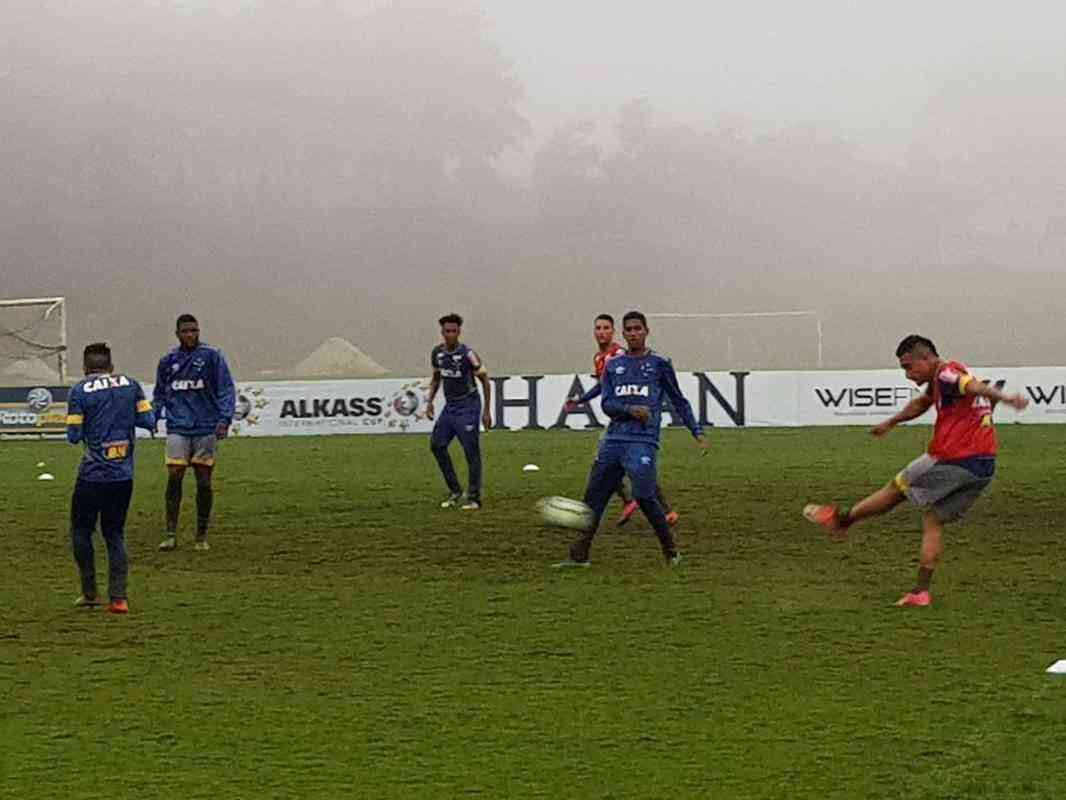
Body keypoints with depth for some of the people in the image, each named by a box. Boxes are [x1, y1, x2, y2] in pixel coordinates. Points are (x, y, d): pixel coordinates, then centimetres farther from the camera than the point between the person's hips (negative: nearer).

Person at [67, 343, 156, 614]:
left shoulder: (80, 391, -5)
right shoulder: (130, 384, 4)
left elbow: (74, 436, -6)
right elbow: (149, 421, 2)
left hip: (93, 474, -3)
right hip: (123, 475, 3)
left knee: (81, 530, 14)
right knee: (115, 534, 11)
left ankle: (90, 593, 13)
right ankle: (119, 598, 1)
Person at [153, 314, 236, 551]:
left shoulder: (211, 356, 0)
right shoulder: (167, 361, 10)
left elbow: (226, 389, -1)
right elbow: (159, 394, 20)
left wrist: (224, 419, -13)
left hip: (206, 429, -2)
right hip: (178, 429, 2)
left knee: (204, 482, 3)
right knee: (174, 478, -9)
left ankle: (202, 536, 13)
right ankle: (170, 534, -5)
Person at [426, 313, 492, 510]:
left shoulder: (468, 355, -14)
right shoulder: (437, 353, 3)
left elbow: (485, 381, -7)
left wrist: (486, 411, -9)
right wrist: (430, 401, 9)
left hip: (468, 407, -6)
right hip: (449, 406, 6)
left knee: (471, 452, -6)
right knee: (437, 444, 0)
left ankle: (474, 498, 1)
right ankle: (455, 492, 11)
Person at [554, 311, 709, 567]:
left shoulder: (659, 364, 5)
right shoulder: (613, 365, 14)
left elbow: (679, 401, 11)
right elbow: (607, 404, 6)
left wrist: (697, 432, 6)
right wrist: (630, 409, -13)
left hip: (643, 440, -4)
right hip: (613, 438, 4)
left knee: (644, 496, -17)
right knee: (594, 496, 4)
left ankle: (671, 551, -1)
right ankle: (579, 555, 11)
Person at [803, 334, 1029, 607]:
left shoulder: (947, 374, -13)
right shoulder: (940, 379, 19)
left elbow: (974, 386, -35)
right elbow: (921, 403, 40)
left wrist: (1003, 398, -54)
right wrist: (891, 422, 55)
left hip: (953, 461, -9)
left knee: (896, 489, 9)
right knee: (933, 522, 12)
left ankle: (841, 519, 24)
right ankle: (921, 591, 8)